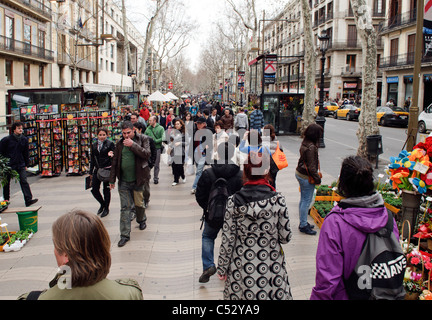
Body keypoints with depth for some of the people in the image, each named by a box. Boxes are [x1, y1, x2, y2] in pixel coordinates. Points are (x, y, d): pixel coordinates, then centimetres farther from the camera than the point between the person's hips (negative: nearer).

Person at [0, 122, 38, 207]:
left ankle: (28, 199, -13)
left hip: (21, 165, 2)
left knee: (24, 181, -8)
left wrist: (26, 164, 12)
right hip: (8, 165, -2)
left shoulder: (24, 139, 4)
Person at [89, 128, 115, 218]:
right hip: (97, 170, 5)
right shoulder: (94, 145, 10)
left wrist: (111, 155, -31)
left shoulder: (110, 144, -4)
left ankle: (106, 208, 22)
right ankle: (102, 204, 30)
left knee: (106, 189, 4)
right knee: (94, 189, 4)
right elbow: (92, 159, 15)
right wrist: (91, 172, 15)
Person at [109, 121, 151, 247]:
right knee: (125, 207, 1)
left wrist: (133, 145, -22)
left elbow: (147, 154, -17)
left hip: (138, 179, -2)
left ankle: (141, 220, 44)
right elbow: (115, 162, 11)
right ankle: (125, 235, 6)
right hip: (123, 181, 2)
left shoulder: (143, 139, -2)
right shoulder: (120, 143, 6)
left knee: (139, 203, 12)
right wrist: (112, 180, 10)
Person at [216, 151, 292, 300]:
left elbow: (227, 240, -6)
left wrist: (222, 268, 6)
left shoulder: (233, 201, -11)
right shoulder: (278, 200, -12)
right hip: (272, 268, -1)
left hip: (241, 268, 1)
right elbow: (285, 237, -7)